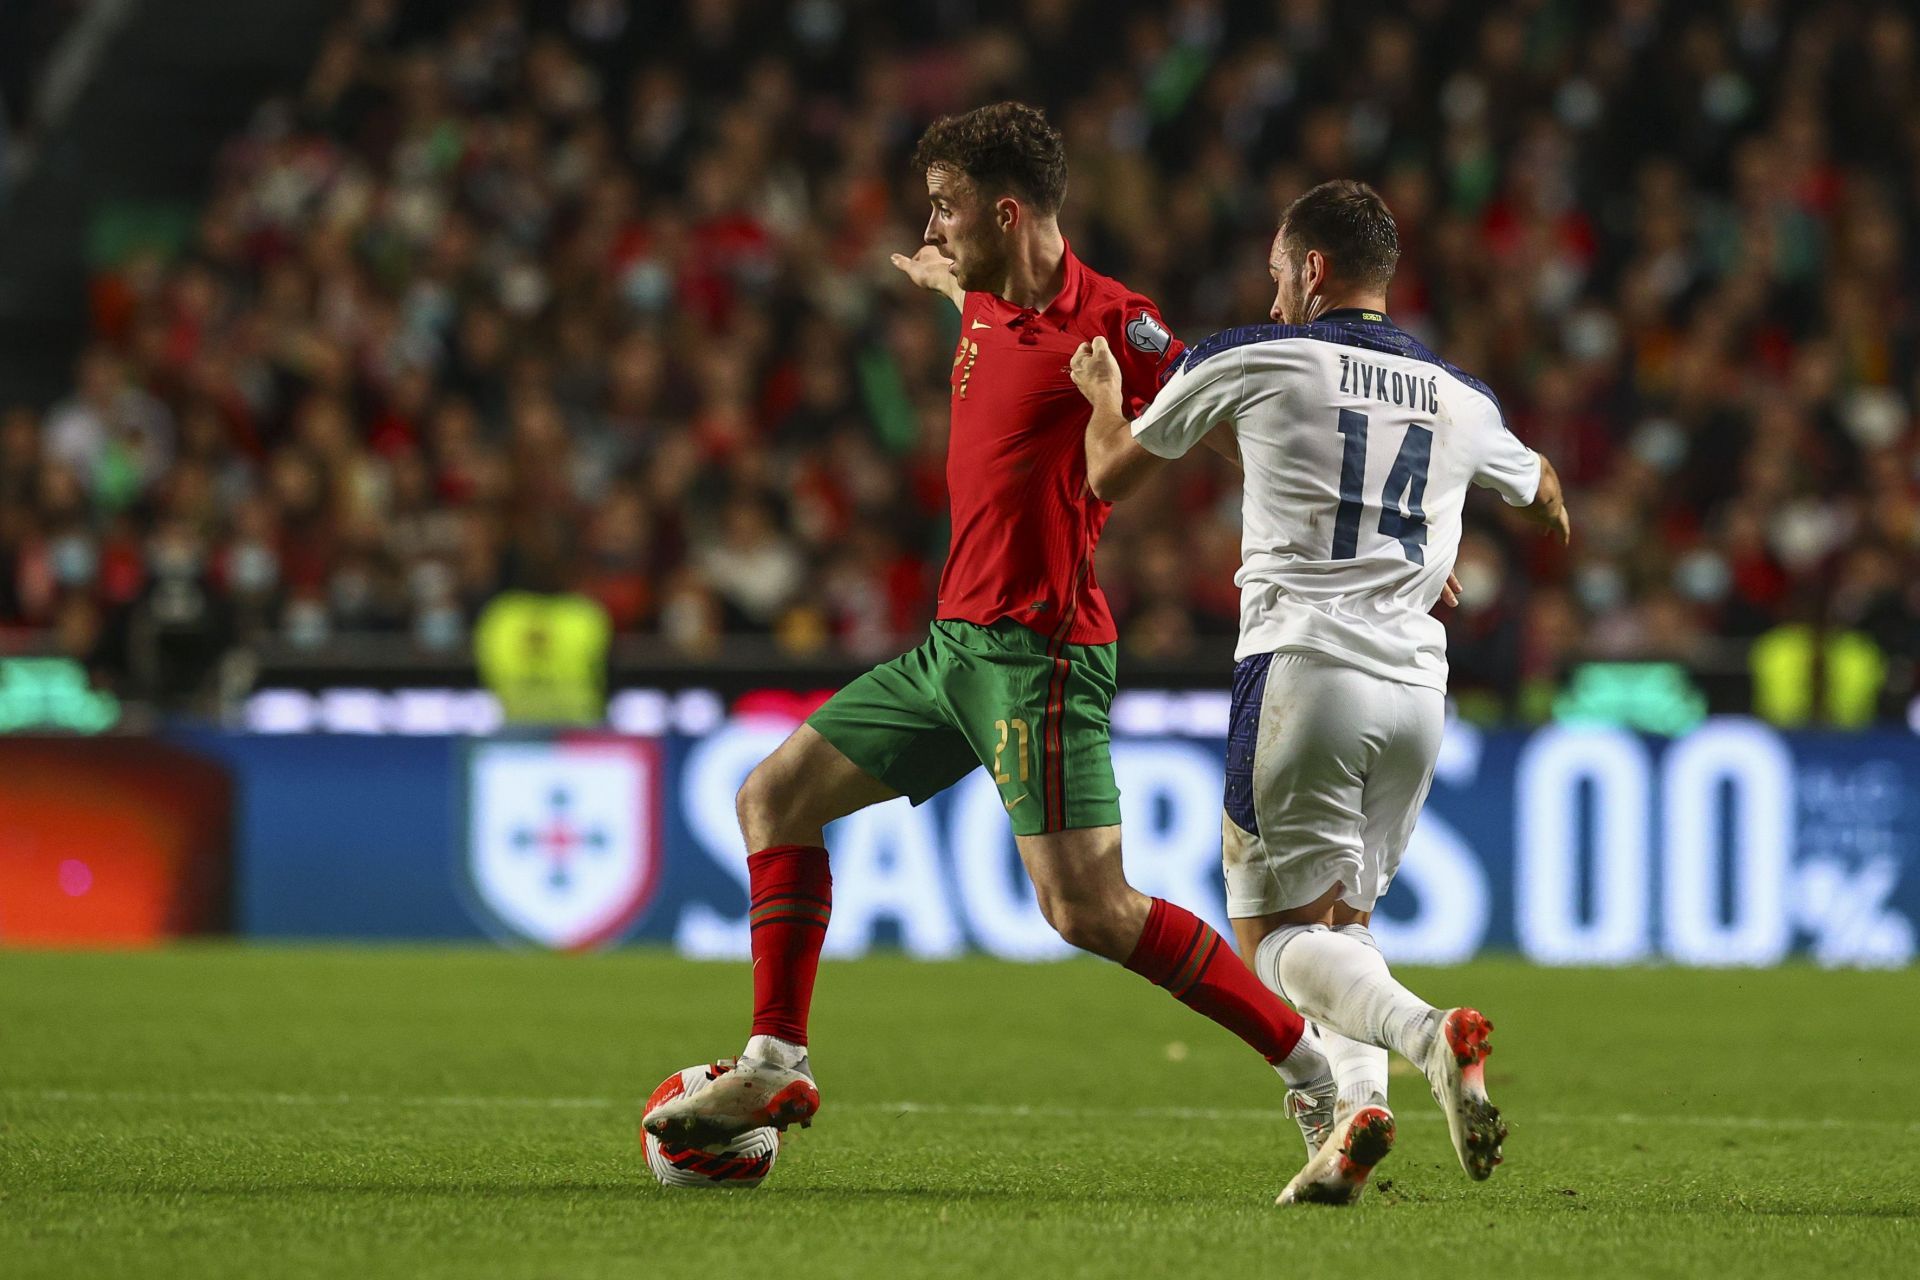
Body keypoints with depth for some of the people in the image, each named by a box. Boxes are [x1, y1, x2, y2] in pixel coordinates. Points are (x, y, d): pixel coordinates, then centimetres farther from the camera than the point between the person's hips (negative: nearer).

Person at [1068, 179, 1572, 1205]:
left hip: (1303, 668, -5)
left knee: (1279, 935, -1)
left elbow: (1109, 476, 16)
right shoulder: (1461, 399, 13)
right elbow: (1543, 496, 34)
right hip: (1416, 687, 5)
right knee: (1343, 920, 17)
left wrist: (1101, 391, 36)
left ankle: (1430, 1035, -28)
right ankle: (1360, 1105, -7)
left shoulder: (1248, 362, 2)